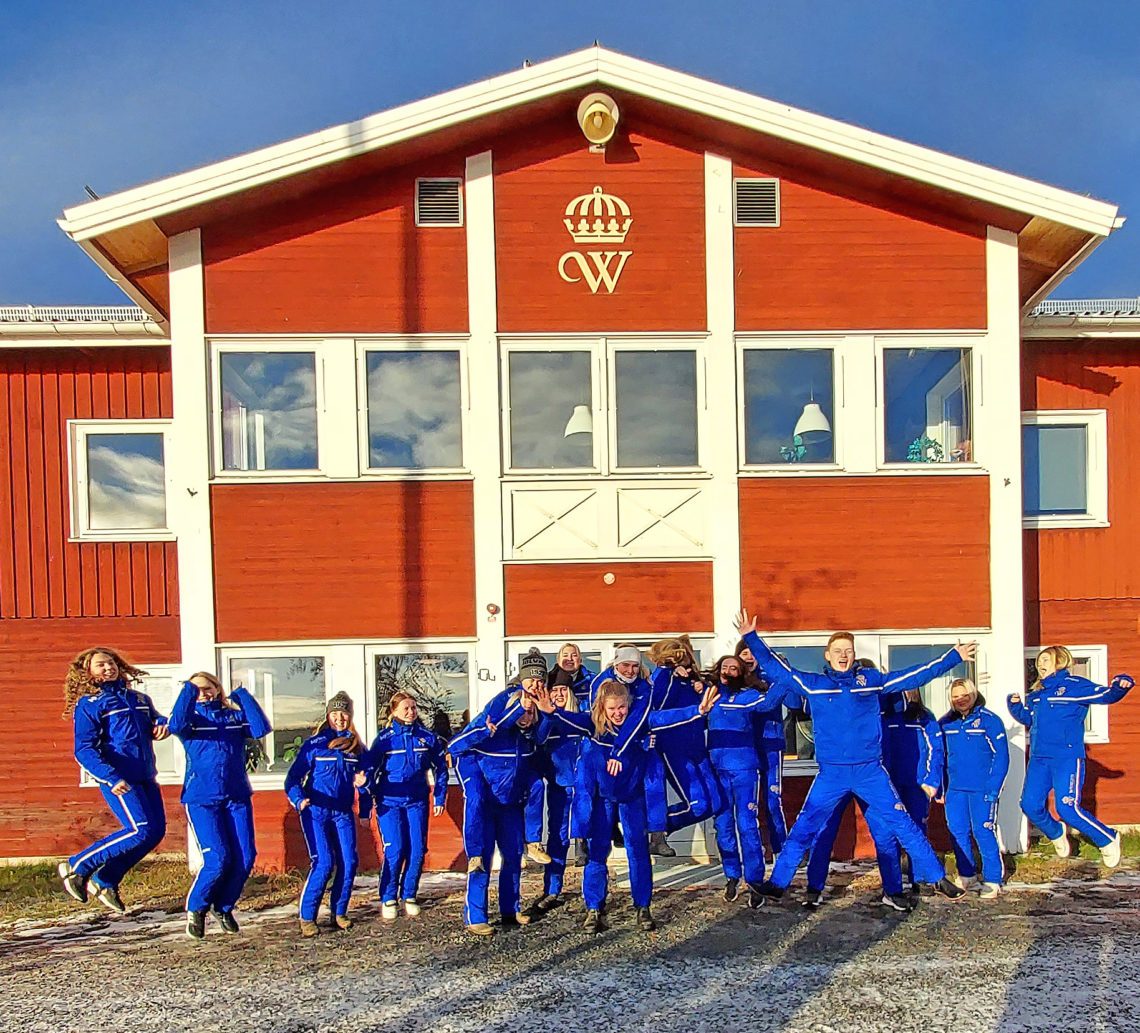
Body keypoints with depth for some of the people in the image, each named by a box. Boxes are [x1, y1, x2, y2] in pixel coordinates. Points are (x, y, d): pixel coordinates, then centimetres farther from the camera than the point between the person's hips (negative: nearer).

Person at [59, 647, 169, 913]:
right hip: (118, 779, -7)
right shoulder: (89, 705, -4)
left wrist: (161, 724, 0)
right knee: (142, 831, -16)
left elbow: (156, 719, 27)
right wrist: (111, 779, -24)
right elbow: (84, 750, -11)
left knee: (156, 831, 3)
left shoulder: (139, 699, 15)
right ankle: (76, 867, -1)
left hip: (145, 777, 7)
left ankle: (105, 882, 17)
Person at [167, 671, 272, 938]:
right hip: (201, 799, -3)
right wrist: (188, 691, -16)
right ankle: (195, 909, 13)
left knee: (245, 858, -3)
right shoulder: (191, 717, 6)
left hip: (237, 797, 3)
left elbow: (261, 729, -9)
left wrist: (242, 696, -8)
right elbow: (175, 725, -20)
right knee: (218, 859, -12)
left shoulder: (235, 716, 12)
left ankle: (224, 908, 20)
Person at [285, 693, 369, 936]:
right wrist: (299, 799, -25)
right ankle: (307, 917, -3)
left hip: (343, 813, 4)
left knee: (348, 863, -4)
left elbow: (364, 778, 15)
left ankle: (339, 913, 11)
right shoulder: (314, 744, -4)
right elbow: (294, 777, -8)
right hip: (315, 812, -4)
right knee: (324, 864, -14)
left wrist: (365, 811, 7)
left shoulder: (356, 746, 8)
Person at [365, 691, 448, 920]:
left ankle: (409, 896, 15)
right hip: (389, 803, -3)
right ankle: (388, 898, 4)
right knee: (394, 851, -10)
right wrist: (370, 800, -6)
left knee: (418, 851, -1)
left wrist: (440, 797, 10)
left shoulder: (427, 737, 3)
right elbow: (369, 770, -2)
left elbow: (441, 767, 12)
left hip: (417, 802, 3)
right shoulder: (384, 738, -4)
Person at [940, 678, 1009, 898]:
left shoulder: (989, 720, -6)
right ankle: (966, 875, 23)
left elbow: (1001, 756, -7)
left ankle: (992, 880, 8)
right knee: (957, 832, 8)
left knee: (983, 832, -3)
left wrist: (992, 789, -12)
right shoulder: (945, 723, 7)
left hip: (982, 788, -4)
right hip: (955, 788, 5)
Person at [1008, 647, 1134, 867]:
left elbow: (1106, 695, -15)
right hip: (1038, 759, 7)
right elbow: (1027, 718, 29)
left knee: (1067, 809, -15)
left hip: (1067, 758, -7)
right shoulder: (1036, 693, 15)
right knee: (1030, 806, 4)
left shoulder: (1074, 685, -5)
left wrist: (1120, 685, -35)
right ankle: (1057, 834, 35)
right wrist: (1015, 705, 11)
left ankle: (1108, 840, 9)